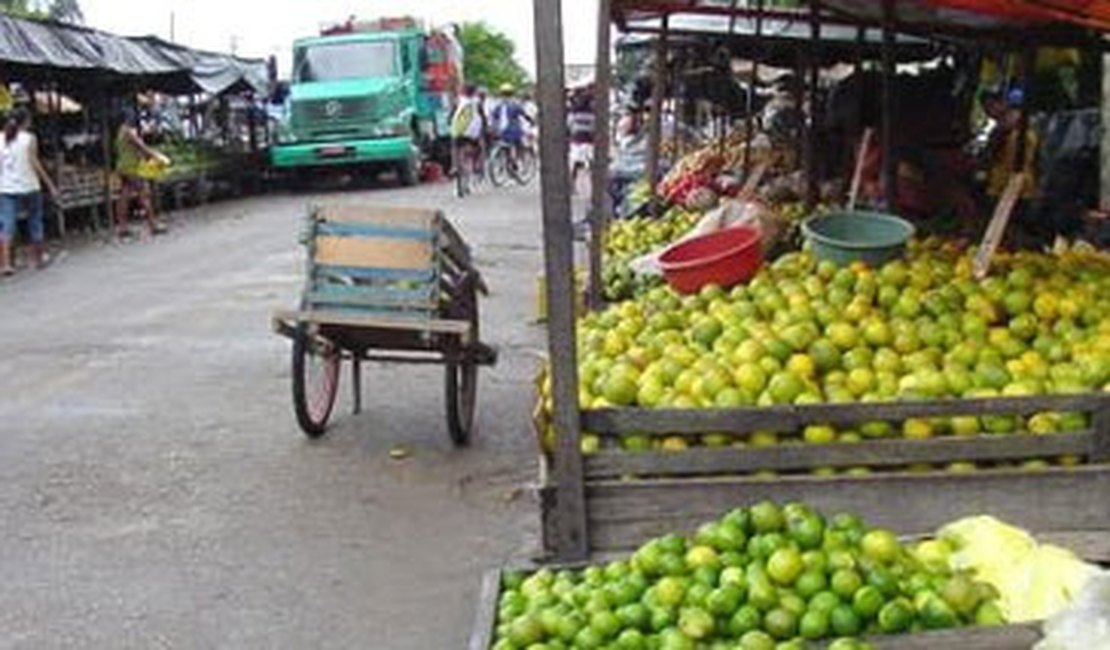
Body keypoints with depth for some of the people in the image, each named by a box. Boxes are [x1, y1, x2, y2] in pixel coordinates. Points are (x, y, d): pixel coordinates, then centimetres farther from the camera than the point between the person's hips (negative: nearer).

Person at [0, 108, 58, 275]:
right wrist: (50, 185, -5)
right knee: (35, 222, 14)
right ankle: (39, 258, 26)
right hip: (29, 187, -2)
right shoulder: (29, 138, -5)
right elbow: (35, 164, -9)